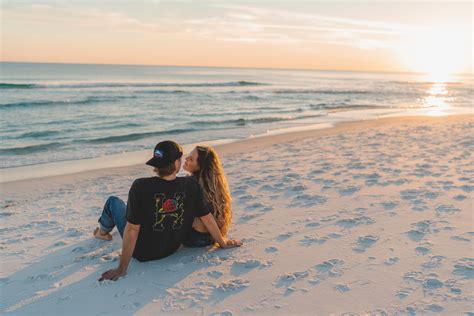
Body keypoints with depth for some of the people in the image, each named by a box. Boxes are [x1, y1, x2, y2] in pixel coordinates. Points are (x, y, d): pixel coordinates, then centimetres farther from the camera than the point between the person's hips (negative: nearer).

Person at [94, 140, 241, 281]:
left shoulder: (140, 187, -30)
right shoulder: (191, 185, -21)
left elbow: (132, 229, -27)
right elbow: (207, 218, -12)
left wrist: (122, 268, -19)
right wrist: (223, 243, 4)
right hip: (171, 249, 4)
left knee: (113, 201, 19)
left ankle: (103, 231, 51)